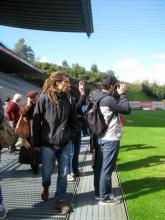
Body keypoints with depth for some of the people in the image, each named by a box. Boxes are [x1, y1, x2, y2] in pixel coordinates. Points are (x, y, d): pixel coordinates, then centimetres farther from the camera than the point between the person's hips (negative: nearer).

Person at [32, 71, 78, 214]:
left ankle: (60, 201, 25)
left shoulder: (69, 99, 0)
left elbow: (73, 120, 10)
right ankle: (46, 187, 46)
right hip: (48, 143, -2)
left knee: (63, 173, 8)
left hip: (65, 143, 3)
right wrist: (37, 143, -4)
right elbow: (36, 122, -6)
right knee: (47, 171, 12)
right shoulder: (44, 99, -11)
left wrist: (71, 136, 7)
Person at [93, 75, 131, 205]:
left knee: (99, 166, 15)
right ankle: (105, 197, 13)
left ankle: (99, 193, 29)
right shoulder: (109, 99, -21)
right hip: (111, 139, -9)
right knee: (107, 169, 1)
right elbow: (127, 110, -15)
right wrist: (122, 94, -7)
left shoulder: (98, 98, 7)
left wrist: (118, 95, 7)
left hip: (100, 137, 9)